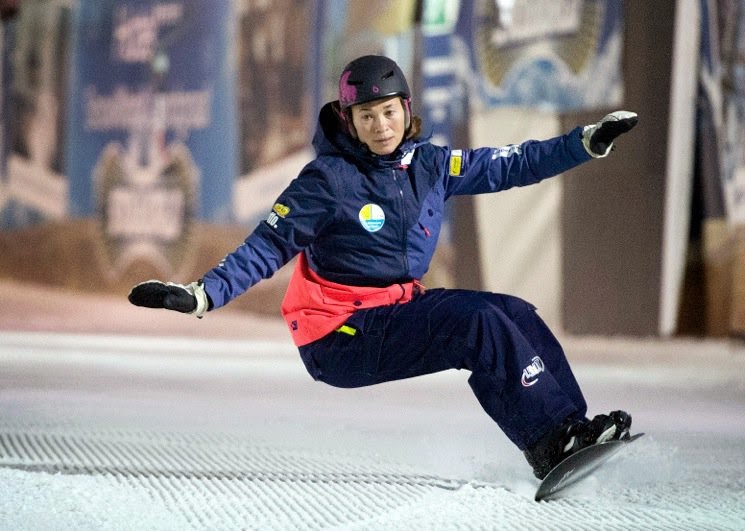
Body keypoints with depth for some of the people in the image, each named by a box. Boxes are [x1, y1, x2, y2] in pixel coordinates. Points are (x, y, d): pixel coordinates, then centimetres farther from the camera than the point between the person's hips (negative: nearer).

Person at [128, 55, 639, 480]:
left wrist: (589, 141, 5)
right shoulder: (328, 179, -12)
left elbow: (511, 166, 9)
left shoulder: (429, 165, 4)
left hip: (402, 306, 7)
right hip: (341, 335, -7)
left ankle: (574, 427, -7)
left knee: (517, 315, -7)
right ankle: (554, 444, -24)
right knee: (482, 322, -23)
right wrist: (202, 295, -26)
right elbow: (268, 248, -14)